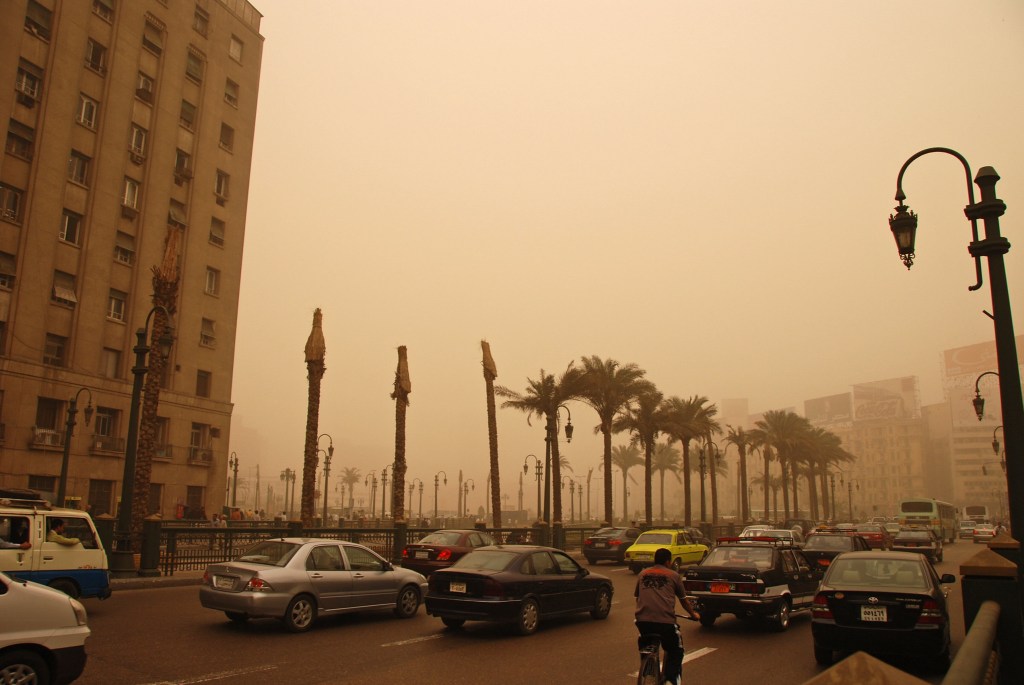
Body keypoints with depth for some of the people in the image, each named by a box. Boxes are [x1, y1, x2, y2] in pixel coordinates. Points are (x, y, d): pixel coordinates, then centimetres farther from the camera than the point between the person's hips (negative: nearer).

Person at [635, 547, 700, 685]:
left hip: (642, 620, 3)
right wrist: (694, 614, 38)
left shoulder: (642, 574, 19)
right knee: (675, 651, 17)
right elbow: (684, 599, 21)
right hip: (665, 620, -3)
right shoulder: (673, 575, 11)